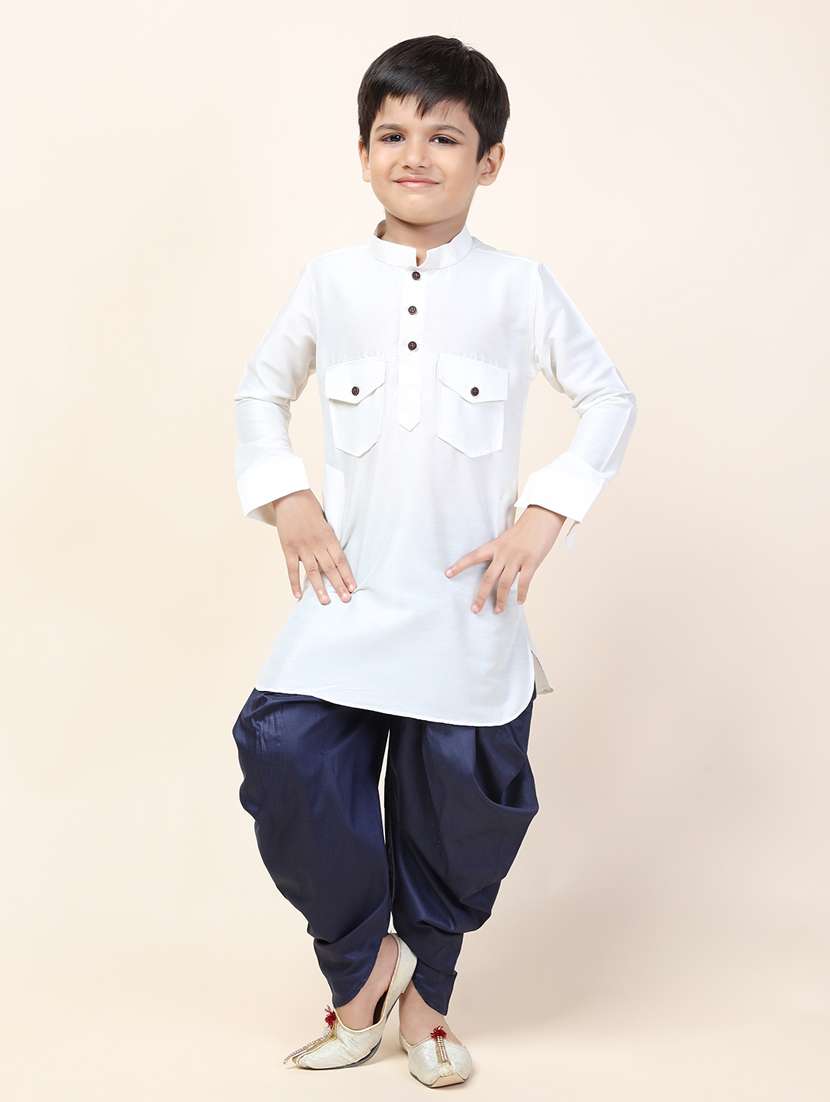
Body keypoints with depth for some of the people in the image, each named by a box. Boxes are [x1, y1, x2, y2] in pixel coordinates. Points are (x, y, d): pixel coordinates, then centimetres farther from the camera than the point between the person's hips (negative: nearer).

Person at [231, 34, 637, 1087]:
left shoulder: (521, 288, 1)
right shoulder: (330, 281, 5)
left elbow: (609, 399, 8)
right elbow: (260, 391, 16)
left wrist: (546, 511, -3)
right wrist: (285, 501, 3)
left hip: (467, 603, -1)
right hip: (348, 591, 1)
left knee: (456, 804, 5)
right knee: (288, 755, -13)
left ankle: (420, 993, 31)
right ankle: (362, 967, 12)